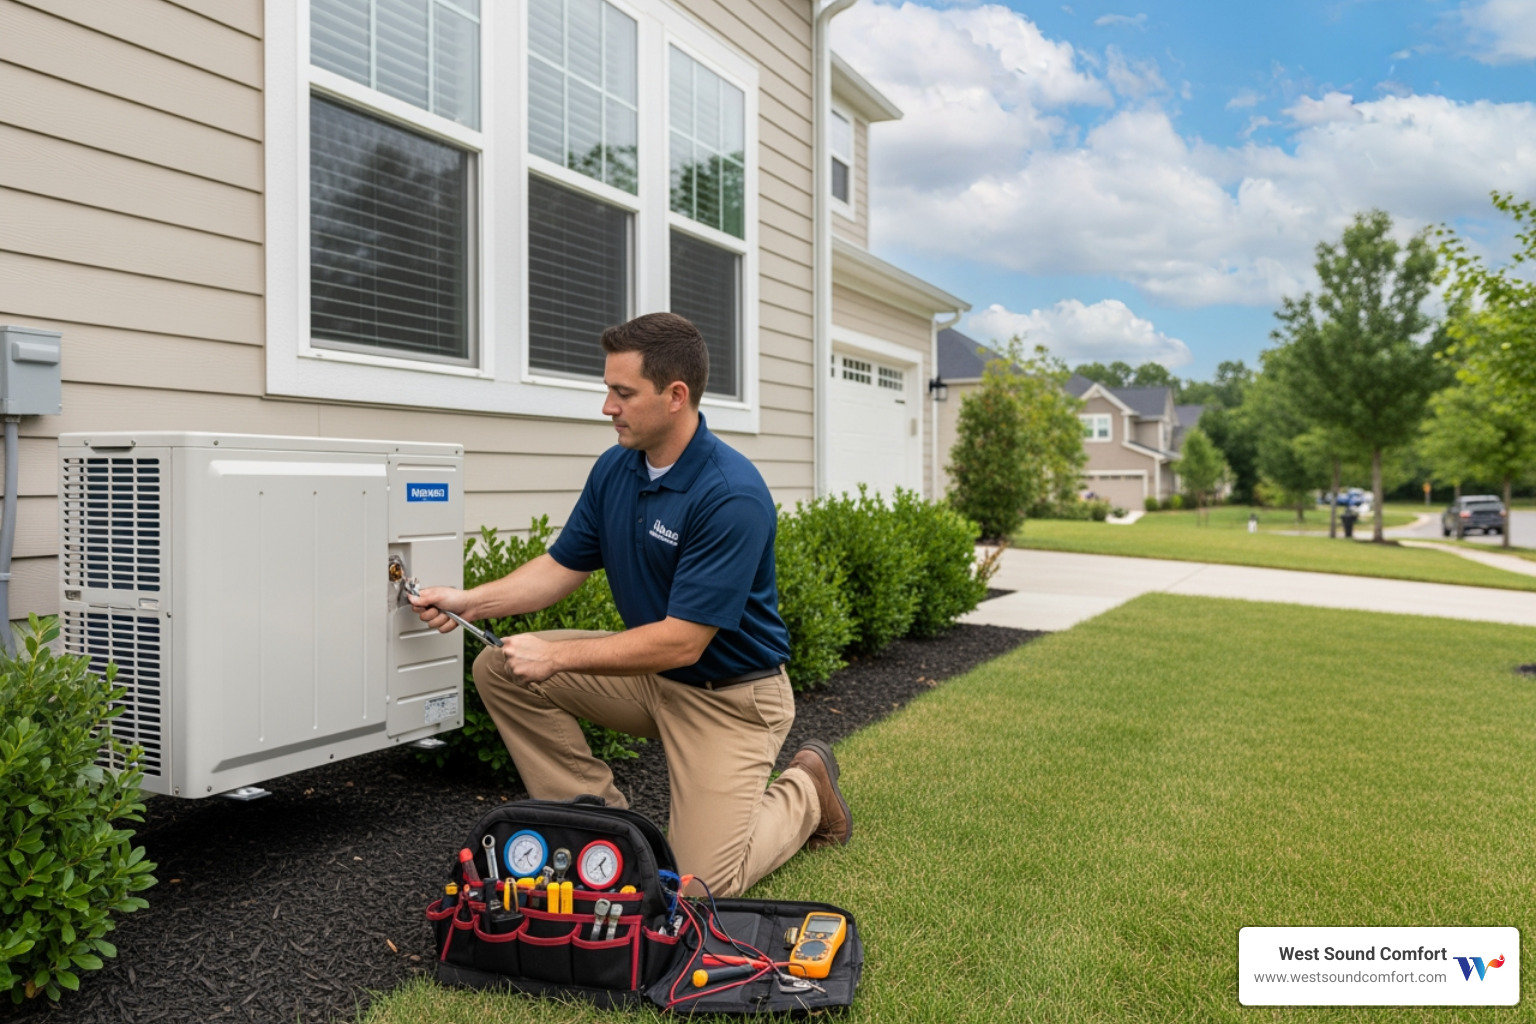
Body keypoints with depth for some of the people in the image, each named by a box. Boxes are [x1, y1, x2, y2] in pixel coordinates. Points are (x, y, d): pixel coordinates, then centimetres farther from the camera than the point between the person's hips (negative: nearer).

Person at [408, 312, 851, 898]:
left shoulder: (732, 495, -28)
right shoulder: (615, 468, -3)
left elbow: (682, 642, -27)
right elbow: (563, 566, 6)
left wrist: (558, 657, -22)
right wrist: (472, 601, -9)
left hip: (728, 694, -7)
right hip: (649, 671, 7)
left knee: (703, 885, -13)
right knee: (499, 670, -5)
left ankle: (805, 790, 16)